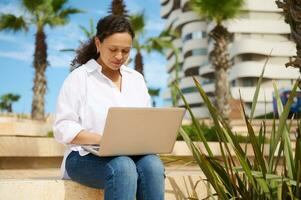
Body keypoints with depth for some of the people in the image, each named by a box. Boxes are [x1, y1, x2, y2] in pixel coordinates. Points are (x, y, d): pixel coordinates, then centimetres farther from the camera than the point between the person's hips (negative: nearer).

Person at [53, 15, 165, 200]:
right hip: (87, 156, -4)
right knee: (123, 167, -36)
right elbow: (63, 128, -6)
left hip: (132, 155, 4)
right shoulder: (79, 78, 2)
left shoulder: (137, 79, 17)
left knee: (152, 164, -30)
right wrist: (103, 140, -20)